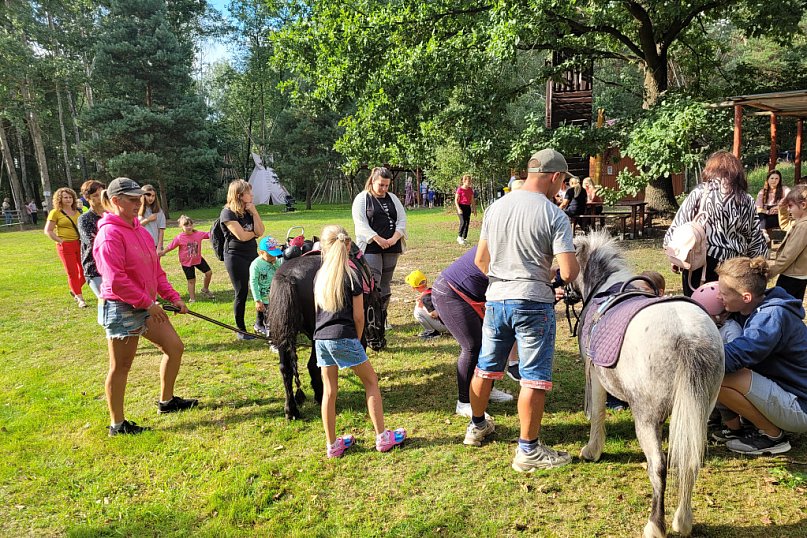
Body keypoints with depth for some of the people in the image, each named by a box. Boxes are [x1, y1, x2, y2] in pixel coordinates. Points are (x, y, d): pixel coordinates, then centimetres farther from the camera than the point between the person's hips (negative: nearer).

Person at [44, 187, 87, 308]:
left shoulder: (76, 212, 12)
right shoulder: (55, 212, -3)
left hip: (79, 244, 5)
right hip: (65, 246, -5)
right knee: (72, 273, 0)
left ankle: (74, 290, 31)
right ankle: (80, 298, 7)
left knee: (84, 271, 6)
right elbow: (48, 231, -4)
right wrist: (60, 240, -11)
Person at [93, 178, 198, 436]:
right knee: (121, 367, 3)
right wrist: (149, 303, -20)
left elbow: (155, 269, 15)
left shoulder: (138, 229, 10)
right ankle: (117, 424, 19)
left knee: (175, 347, 13)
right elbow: (116, 279, -24)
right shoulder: (110, 234, -17)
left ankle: (167, 401, 31)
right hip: (122, 308, -9)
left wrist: (173, 297, 9)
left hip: (146, 306, 9)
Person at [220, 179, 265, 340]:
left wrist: (254, 212, -8)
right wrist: (255, 233, -1)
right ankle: (241, 331, 14)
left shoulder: (249, 211, 9)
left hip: (252, 254, 6)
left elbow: (260, 231, -2)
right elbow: (242, 236, -20)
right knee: (241, 294, 1)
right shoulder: (228, 213, -11)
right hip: (236, 257, -6)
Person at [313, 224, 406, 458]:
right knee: (371, 381, 9)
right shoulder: (351, 276, -6)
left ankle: (332, 444, 20)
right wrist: (357, 339, 10)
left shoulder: (319, 276, 9)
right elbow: (358, 316, -6)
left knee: (328, 391, 11)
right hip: (344, 337, -5)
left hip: (320, 338, 5)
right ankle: (382, 437, 12)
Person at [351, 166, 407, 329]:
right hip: (370, 248, -4)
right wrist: (378, 239, -18)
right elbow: (361, 224, -9)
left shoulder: (392, 198, 15)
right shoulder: (362, 199, 1)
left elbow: (402, 220, 9)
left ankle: (383, 318, 18)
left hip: (391, 248, 5)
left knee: (385, 283, 9)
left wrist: (394, 238, -8)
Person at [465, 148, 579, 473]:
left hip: (495, 299, 6)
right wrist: (569, 270, 7)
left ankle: (477, 426, 38)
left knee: (486, 367, 19)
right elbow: (569, 273, -15)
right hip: (533, 303, -5)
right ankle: (528, 450, 12)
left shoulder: (496, 207, 5)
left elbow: (480, 261, 9)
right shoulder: (554, 215, -11)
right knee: (534, 377, 4)